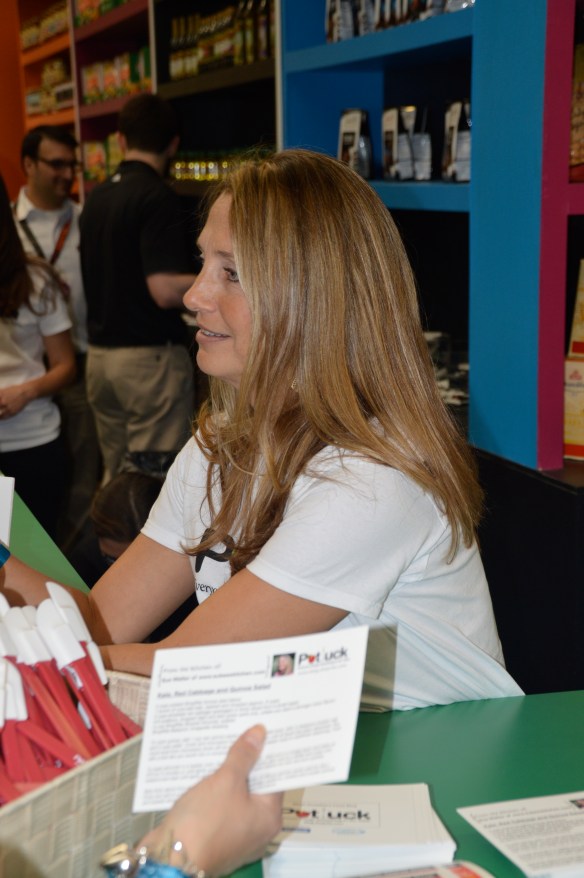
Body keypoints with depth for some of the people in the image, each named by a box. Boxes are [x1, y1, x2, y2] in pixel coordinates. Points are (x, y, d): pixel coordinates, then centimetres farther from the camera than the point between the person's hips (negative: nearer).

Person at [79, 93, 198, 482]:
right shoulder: (158, 197, -14)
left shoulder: (95, 197, 11)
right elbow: (165, 290, -22)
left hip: (100, 355, 8)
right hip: (150, 356, -8)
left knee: (115, 475, 16)